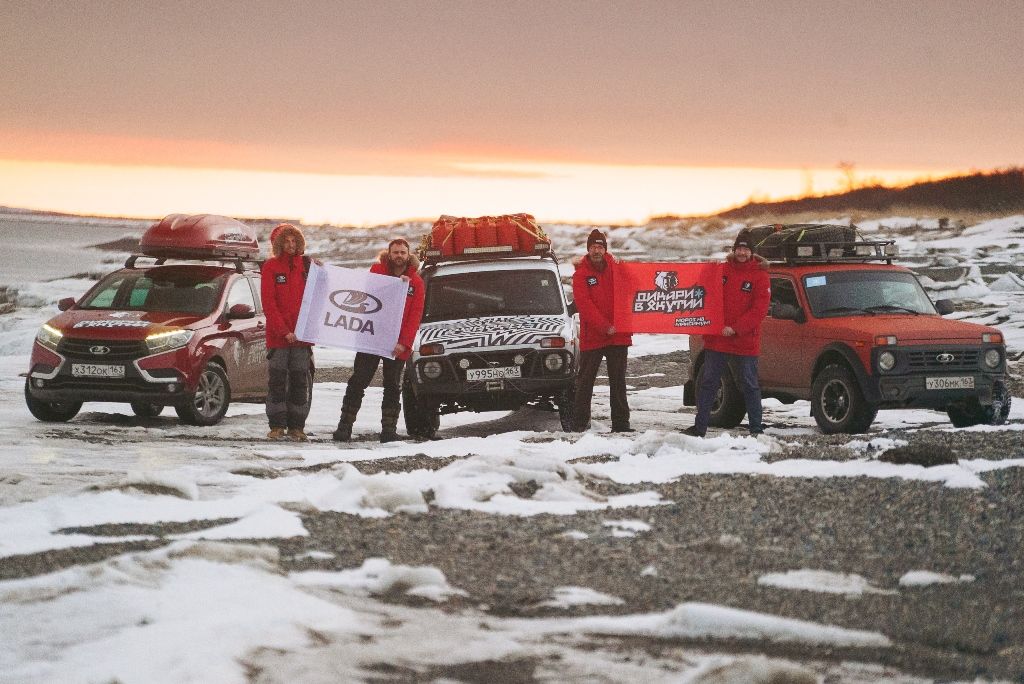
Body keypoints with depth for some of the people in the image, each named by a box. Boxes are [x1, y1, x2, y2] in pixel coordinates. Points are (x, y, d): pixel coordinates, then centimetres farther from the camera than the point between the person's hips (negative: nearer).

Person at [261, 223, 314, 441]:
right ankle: (277, 426, 4)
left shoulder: (306, 265, 8)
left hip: (302, 334, 2)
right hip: (277, 334, -2)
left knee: (300, 382, 3)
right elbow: (268, 303, -6)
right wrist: (284, 331, -14)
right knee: (277, 381, 0)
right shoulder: (270, 267, 0)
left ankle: (296, 427, 7)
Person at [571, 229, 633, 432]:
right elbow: (585, 305, -13)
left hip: (618, 335, 3)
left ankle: (620, 422, 7)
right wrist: (605, 326, -21)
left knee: (618, 381, 5)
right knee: (585, 381, 3)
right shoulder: (581, 275, -3)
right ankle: (580, 421, 8)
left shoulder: (616, 269, 7)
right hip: (591, 337, -3)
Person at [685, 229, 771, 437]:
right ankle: (700, 426, 11)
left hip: (744, 342, -4)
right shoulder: (722, 270, 7)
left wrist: (735, 329, -18)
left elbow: (759, 310, -11)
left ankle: (756, 428, 11)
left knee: (749, 386, 5)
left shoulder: (759, 276, -4)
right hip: (715, 340, 4)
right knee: (707, 383, 5)